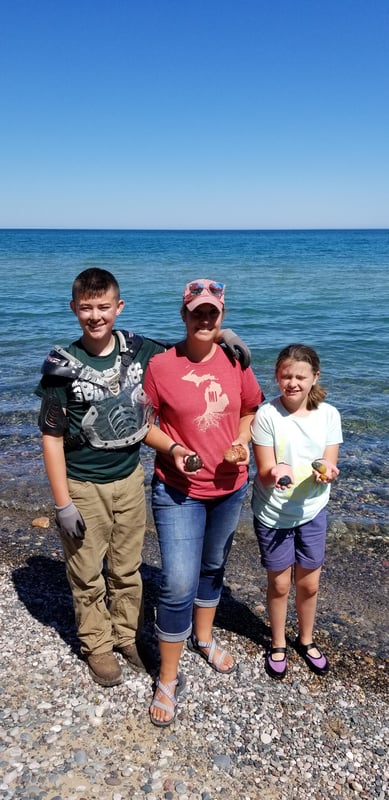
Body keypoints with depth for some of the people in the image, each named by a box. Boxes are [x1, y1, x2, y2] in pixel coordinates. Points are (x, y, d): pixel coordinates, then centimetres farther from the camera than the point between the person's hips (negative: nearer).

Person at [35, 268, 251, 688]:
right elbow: (52, 437, -12)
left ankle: (126, 634, 41)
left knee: (127, 567, 18)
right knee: (87, 574, 13)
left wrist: (219, 333, -6)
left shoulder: (137, 349, -5)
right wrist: (63, 504, -13)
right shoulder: (62, 366, -16)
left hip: (130, 479, 3)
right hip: (84, 487, -3)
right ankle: (97, 645, 36)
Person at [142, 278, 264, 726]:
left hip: (229, 489, 4)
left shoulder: (235, 362, -3)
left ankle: (204, 639, 48)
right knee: (178, 585, -5)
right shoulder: (160, 365, -13)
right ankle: (168, 680, 16)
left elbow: (249, 412, 10)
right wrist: (172, 448, -21)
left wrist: (242, 442, -9)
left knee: (212, 568, 22)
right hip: (178, 491, -4)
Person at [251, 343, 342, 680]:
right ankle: (278, 645, 37)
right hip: (273, 513, -2)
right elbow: (264, 473, -16)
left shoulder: (329, 414, -8)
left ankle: (306, 640, 42)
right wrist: (277, 473, -38)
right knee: (280, 583, 12)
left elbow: (329, 466, -5)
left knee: (309, 583, 15)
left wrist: (326, 473, -28)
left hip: (311, 511, 3)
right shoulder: (266, 415, -17)